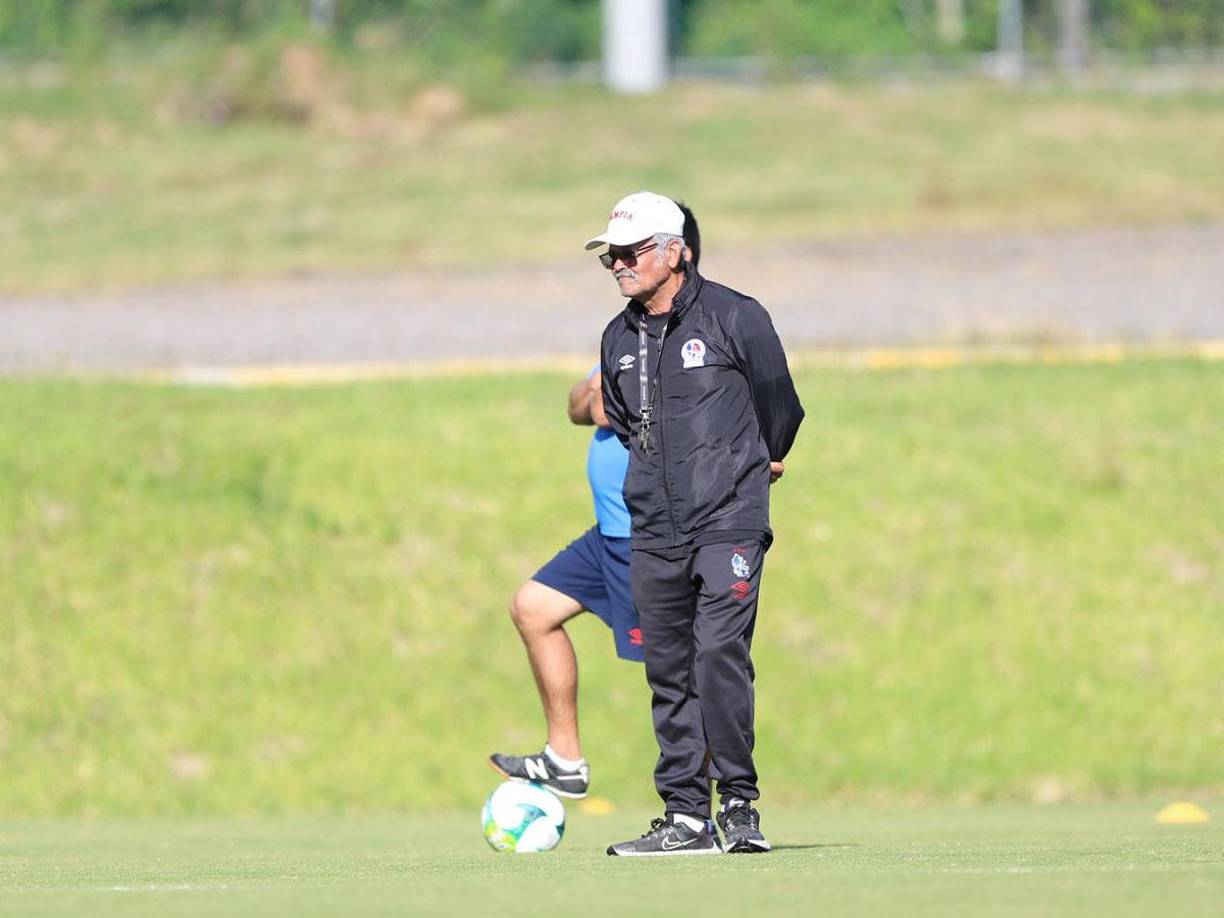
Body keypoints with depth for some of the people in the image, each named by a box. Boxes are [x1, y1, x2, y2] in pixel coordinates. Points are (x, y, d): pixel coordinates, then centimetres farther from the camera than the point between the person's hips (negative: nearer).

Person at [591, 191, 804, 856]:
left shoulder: (735, 319, -4)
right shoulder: (619, 340, 11)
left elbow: (779, 407, 7)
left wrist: (762, 465, 21)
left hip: (728, 520, -5)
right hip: (654, 530, 5)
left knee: (718, 652, -17)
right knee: (669, 672, 4)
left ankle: (740, 804, -11)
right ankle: (686, 817, 7)